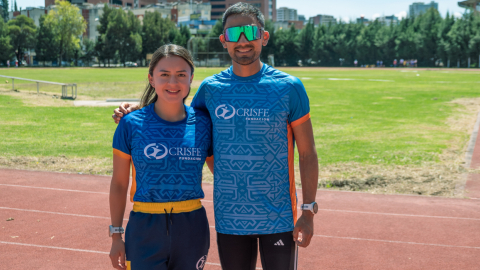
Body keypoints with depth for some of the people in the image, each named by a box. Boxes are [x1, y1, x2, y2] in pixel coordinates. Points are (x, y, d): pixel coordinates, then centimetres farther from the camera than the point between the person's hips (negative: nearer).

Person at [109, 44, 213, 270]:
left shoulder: (203, 124, -1)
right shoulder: (132, 124, -5)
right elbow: (119, 183, 2)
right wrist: (116, 235, 3)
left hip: (192, 228, 2)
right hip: (145, 228, -2)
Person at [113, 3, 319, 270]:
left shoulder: (289, 87, -6)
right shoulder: (210, 88, 1)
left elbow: (308, 154, -2)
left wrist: (309, 210, -7)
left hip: (279, 218, -2)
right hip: (229, 218, 3)